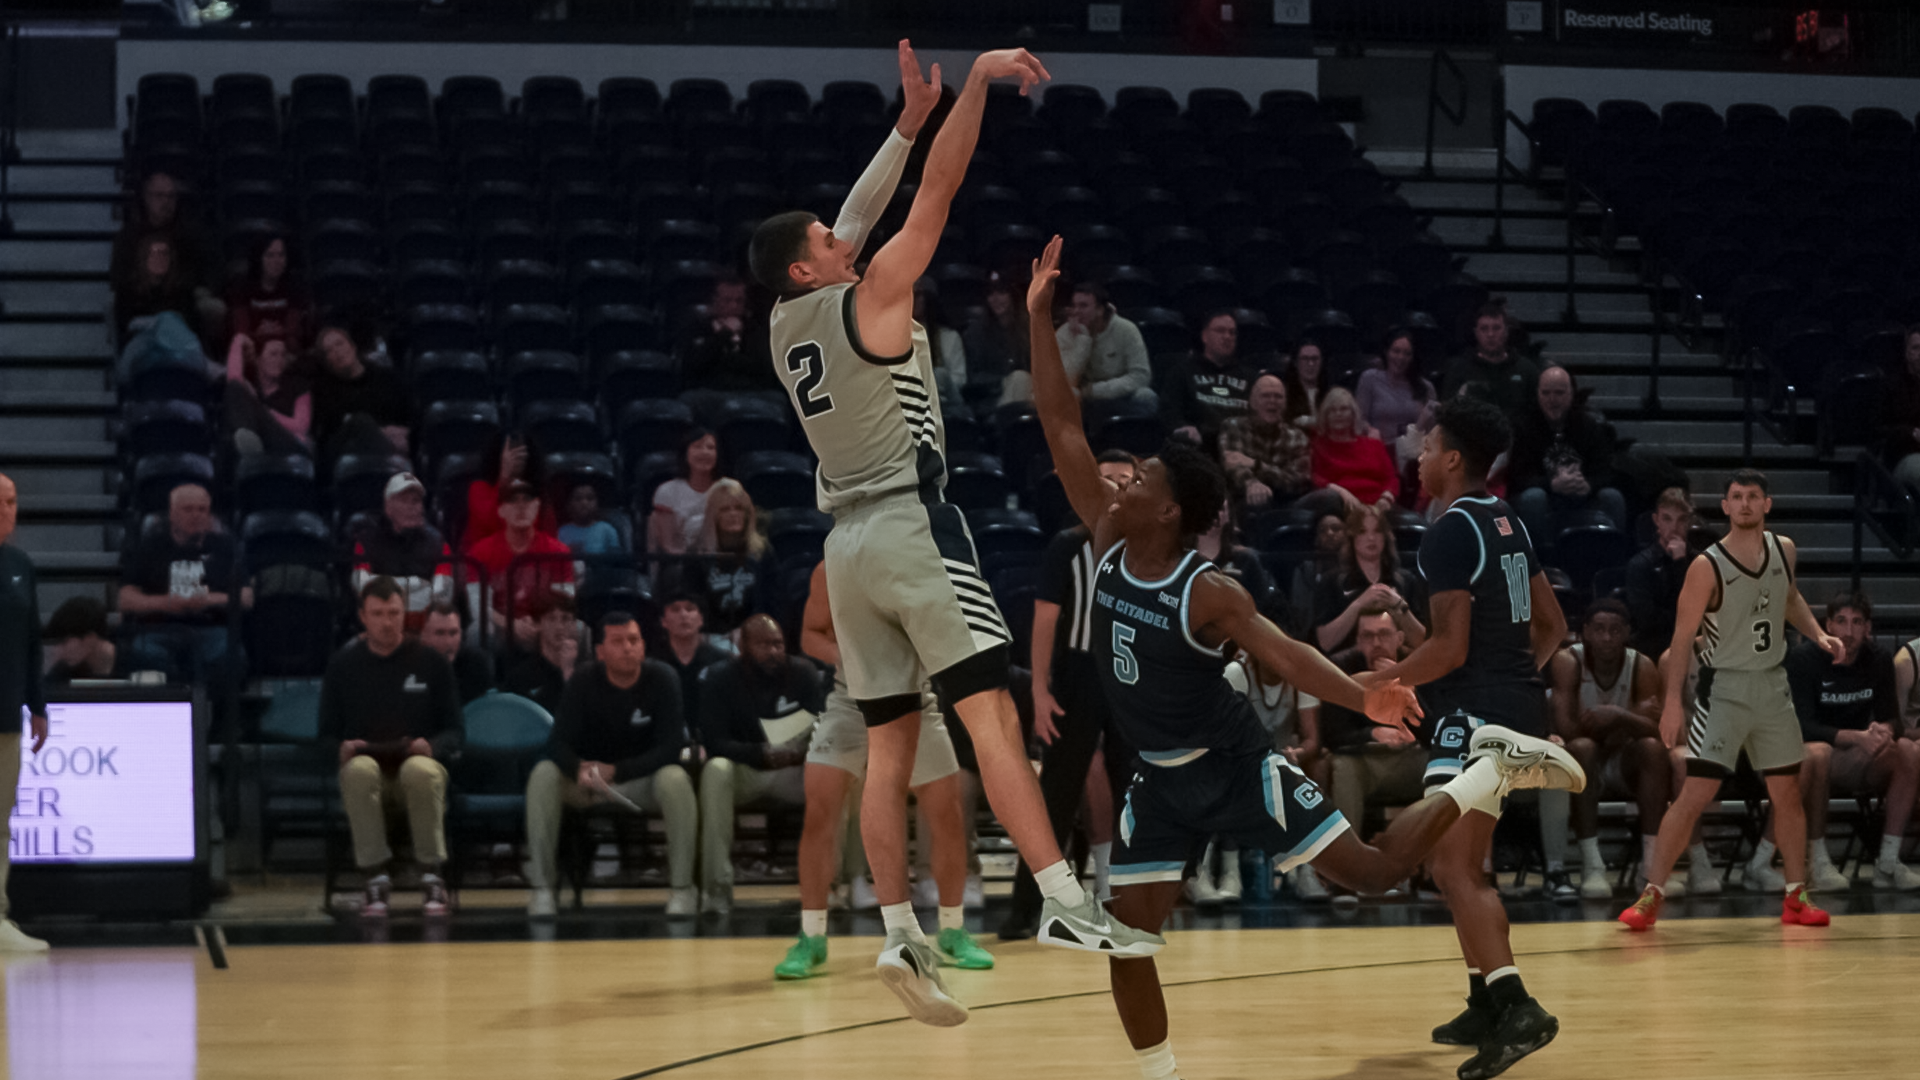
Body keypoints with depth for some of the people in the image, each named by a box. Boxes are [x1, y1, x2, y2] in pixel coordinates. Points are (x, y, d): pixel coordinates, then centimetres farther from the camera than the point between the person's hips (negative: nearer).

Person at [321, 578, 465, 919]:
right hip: (366, 764, 1)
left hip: (419, 765, -1)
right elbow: (327, 734, 11)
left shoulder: (431, 663, 8)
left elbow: (453, 731, 7)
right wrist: (343, 748, -12)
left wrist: (431, 746, -15)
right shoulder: (343, 665, 11)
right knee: (359, 770, -37)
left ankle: (432, 878, -28)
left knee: (420, 770, -38)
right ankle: (376, 878, -30)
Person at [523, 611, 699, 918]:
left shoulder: (662, 679, -13)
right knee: (544, 775, -27)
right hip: (587, 781, 1)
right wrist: (579, 769, -38)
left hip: (643, 779, -1)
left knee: (675, 779, -34)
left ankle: (682, 889, -24)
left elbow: (671, 748, -18)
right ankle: (542, 888, -24)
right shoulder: (584, 681, -10)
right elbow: (558, 743, -14)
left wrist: (616, 771, -27)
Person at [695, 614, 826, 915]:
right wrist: (762, 754, -32)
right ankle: (717, 885, -37)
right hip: (742, 772, -2)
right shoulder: (719, 678, -7)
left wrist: (804, 749, -30)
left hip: (792, 772, 2)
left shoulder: (803, 673, 0)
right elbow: (714, 743, -15)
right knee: (716, 770, -36)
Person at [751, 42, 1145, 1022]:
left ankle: (898, 933, 2)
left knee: (888, 746, 7)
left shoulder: (788, 327, 14)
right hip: (912, 525, -8)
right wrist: (977, 81, -7)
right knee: (990, 715, -14)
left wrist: (911, 117, 23)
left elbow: (863, 209, 22)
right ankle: (1064, 903, -22)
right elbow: (938, 190, -9)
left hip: (847, 542, 8)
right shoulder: (869, 300, -6)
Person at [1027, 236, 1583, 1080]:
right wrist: (1038, 320, -13)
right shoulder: (1108, 543, -6)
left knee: (1373, 870, -6)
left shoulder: (1209, 593, -21)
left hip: (1235, 765, -5)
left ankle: (1492, 768, 12)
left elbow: (1285, 654, -27)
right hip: (1162, 779, 5)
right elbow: (1061, 428, -7)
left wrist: (1363, 698, -46)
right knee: (1124, 938, 0)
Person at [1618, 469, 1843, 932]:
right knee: (1695, 794, -11)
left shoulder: (1783, 549, 2)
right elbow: (1683, 638, -13)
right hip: (1724, 687, -6)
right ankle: (1652, 894, -6)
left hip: (1772, 685, 6)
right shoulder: (1707, 567, -15)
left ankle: (1797, 896, 20)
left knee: (1788, 792, 10)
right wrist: (1672, 703, -19)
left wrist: (1818, 635, 7)